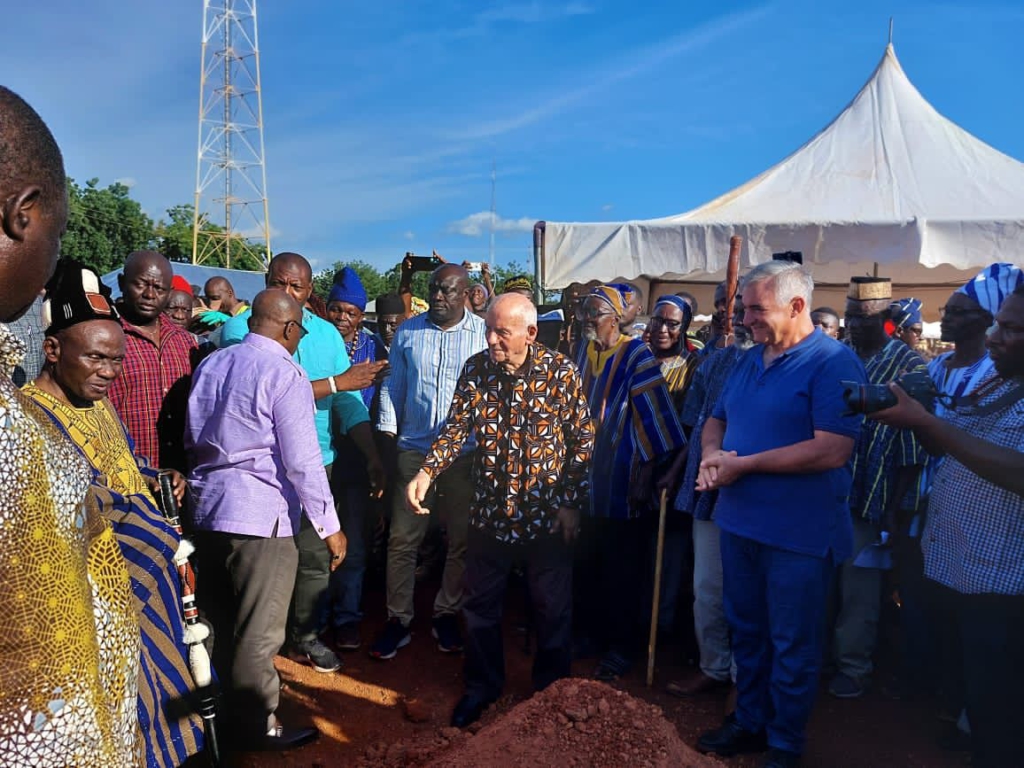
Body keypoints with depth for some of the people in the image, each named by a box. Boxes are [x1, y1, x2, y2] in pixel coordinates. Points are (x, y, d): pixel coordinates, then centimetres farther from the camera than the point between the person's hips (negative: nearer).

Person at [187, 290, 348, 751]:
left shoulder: (209, 365, 8)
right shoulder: (284, 373, -14)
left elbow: (192, 439, 15)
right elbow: (301, 460, -17)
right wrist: (330, 526, -12)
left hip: (207, 508, 8)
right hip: (261, 515, -7)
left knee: (219, 622, 21)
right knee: (258, 632, 8)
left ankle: (223, 710, 38)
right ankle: (256, 726, 23)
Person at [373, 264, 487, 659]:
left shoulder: (484, 334, -2)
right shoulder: (407, 332, 5)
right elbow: (393, 385, 10)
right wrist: (387, 434, 3)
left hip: (467, 452, -1)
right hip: (414, 449, 1)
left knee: (461, 540, 10)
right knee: (402, 539, 4)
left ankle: (447, 614, 29)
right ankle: (398, 619, 18)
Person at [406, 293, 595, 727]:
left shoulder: (560, 372, -12)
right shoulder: (476, 369, -4)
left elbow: (583, 439, -6)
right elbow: (457, 427, -3)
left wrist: (571, 503, -7)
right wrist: (427, 471, -19)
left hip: (546, 516, -2)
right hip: (490, 511, 3)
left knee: (552, 610, 13)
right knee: (480, 606, 16)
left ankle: (551, 693, 36)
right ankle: (482, 686, 38)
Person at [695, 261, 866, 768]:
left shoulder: (834, 362, -15)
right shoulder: (749, 360, 9)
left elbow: (833, 449, -25)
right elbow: (716, 419, 18)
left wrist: (743, 464, -21)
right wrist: (712, 454, -6)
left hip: (798, 534, -7)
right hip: (739, 521, 7)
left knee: (792, 646, 9)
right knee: (746, 632, 20)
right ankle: (749, 721, 39)